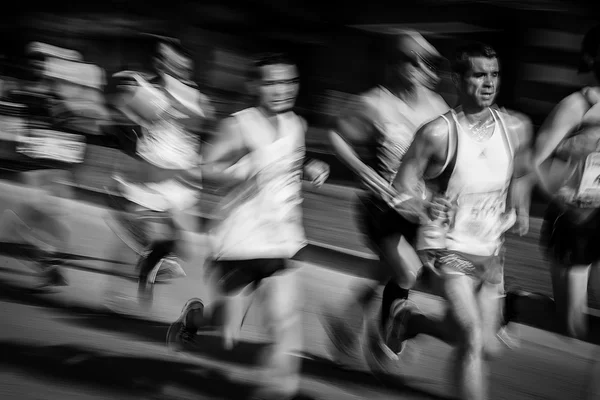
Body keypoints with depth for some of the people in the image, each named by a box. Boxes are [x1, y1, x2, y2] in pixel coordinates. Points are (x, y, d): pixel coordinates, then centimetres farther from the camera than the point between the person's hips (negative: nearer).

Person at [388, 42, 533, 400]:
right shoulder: (439, 133, -18)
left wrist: (521, 209, 3)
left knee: (487, 345, 13)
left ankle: (414, 322, 38)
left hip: (492, 252, 6)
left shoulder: (516, 127, -3)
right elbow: (403, 192, -10)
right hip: (453, 250, -6)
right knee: (473, 339, -19)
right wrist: (429, 216, -25)